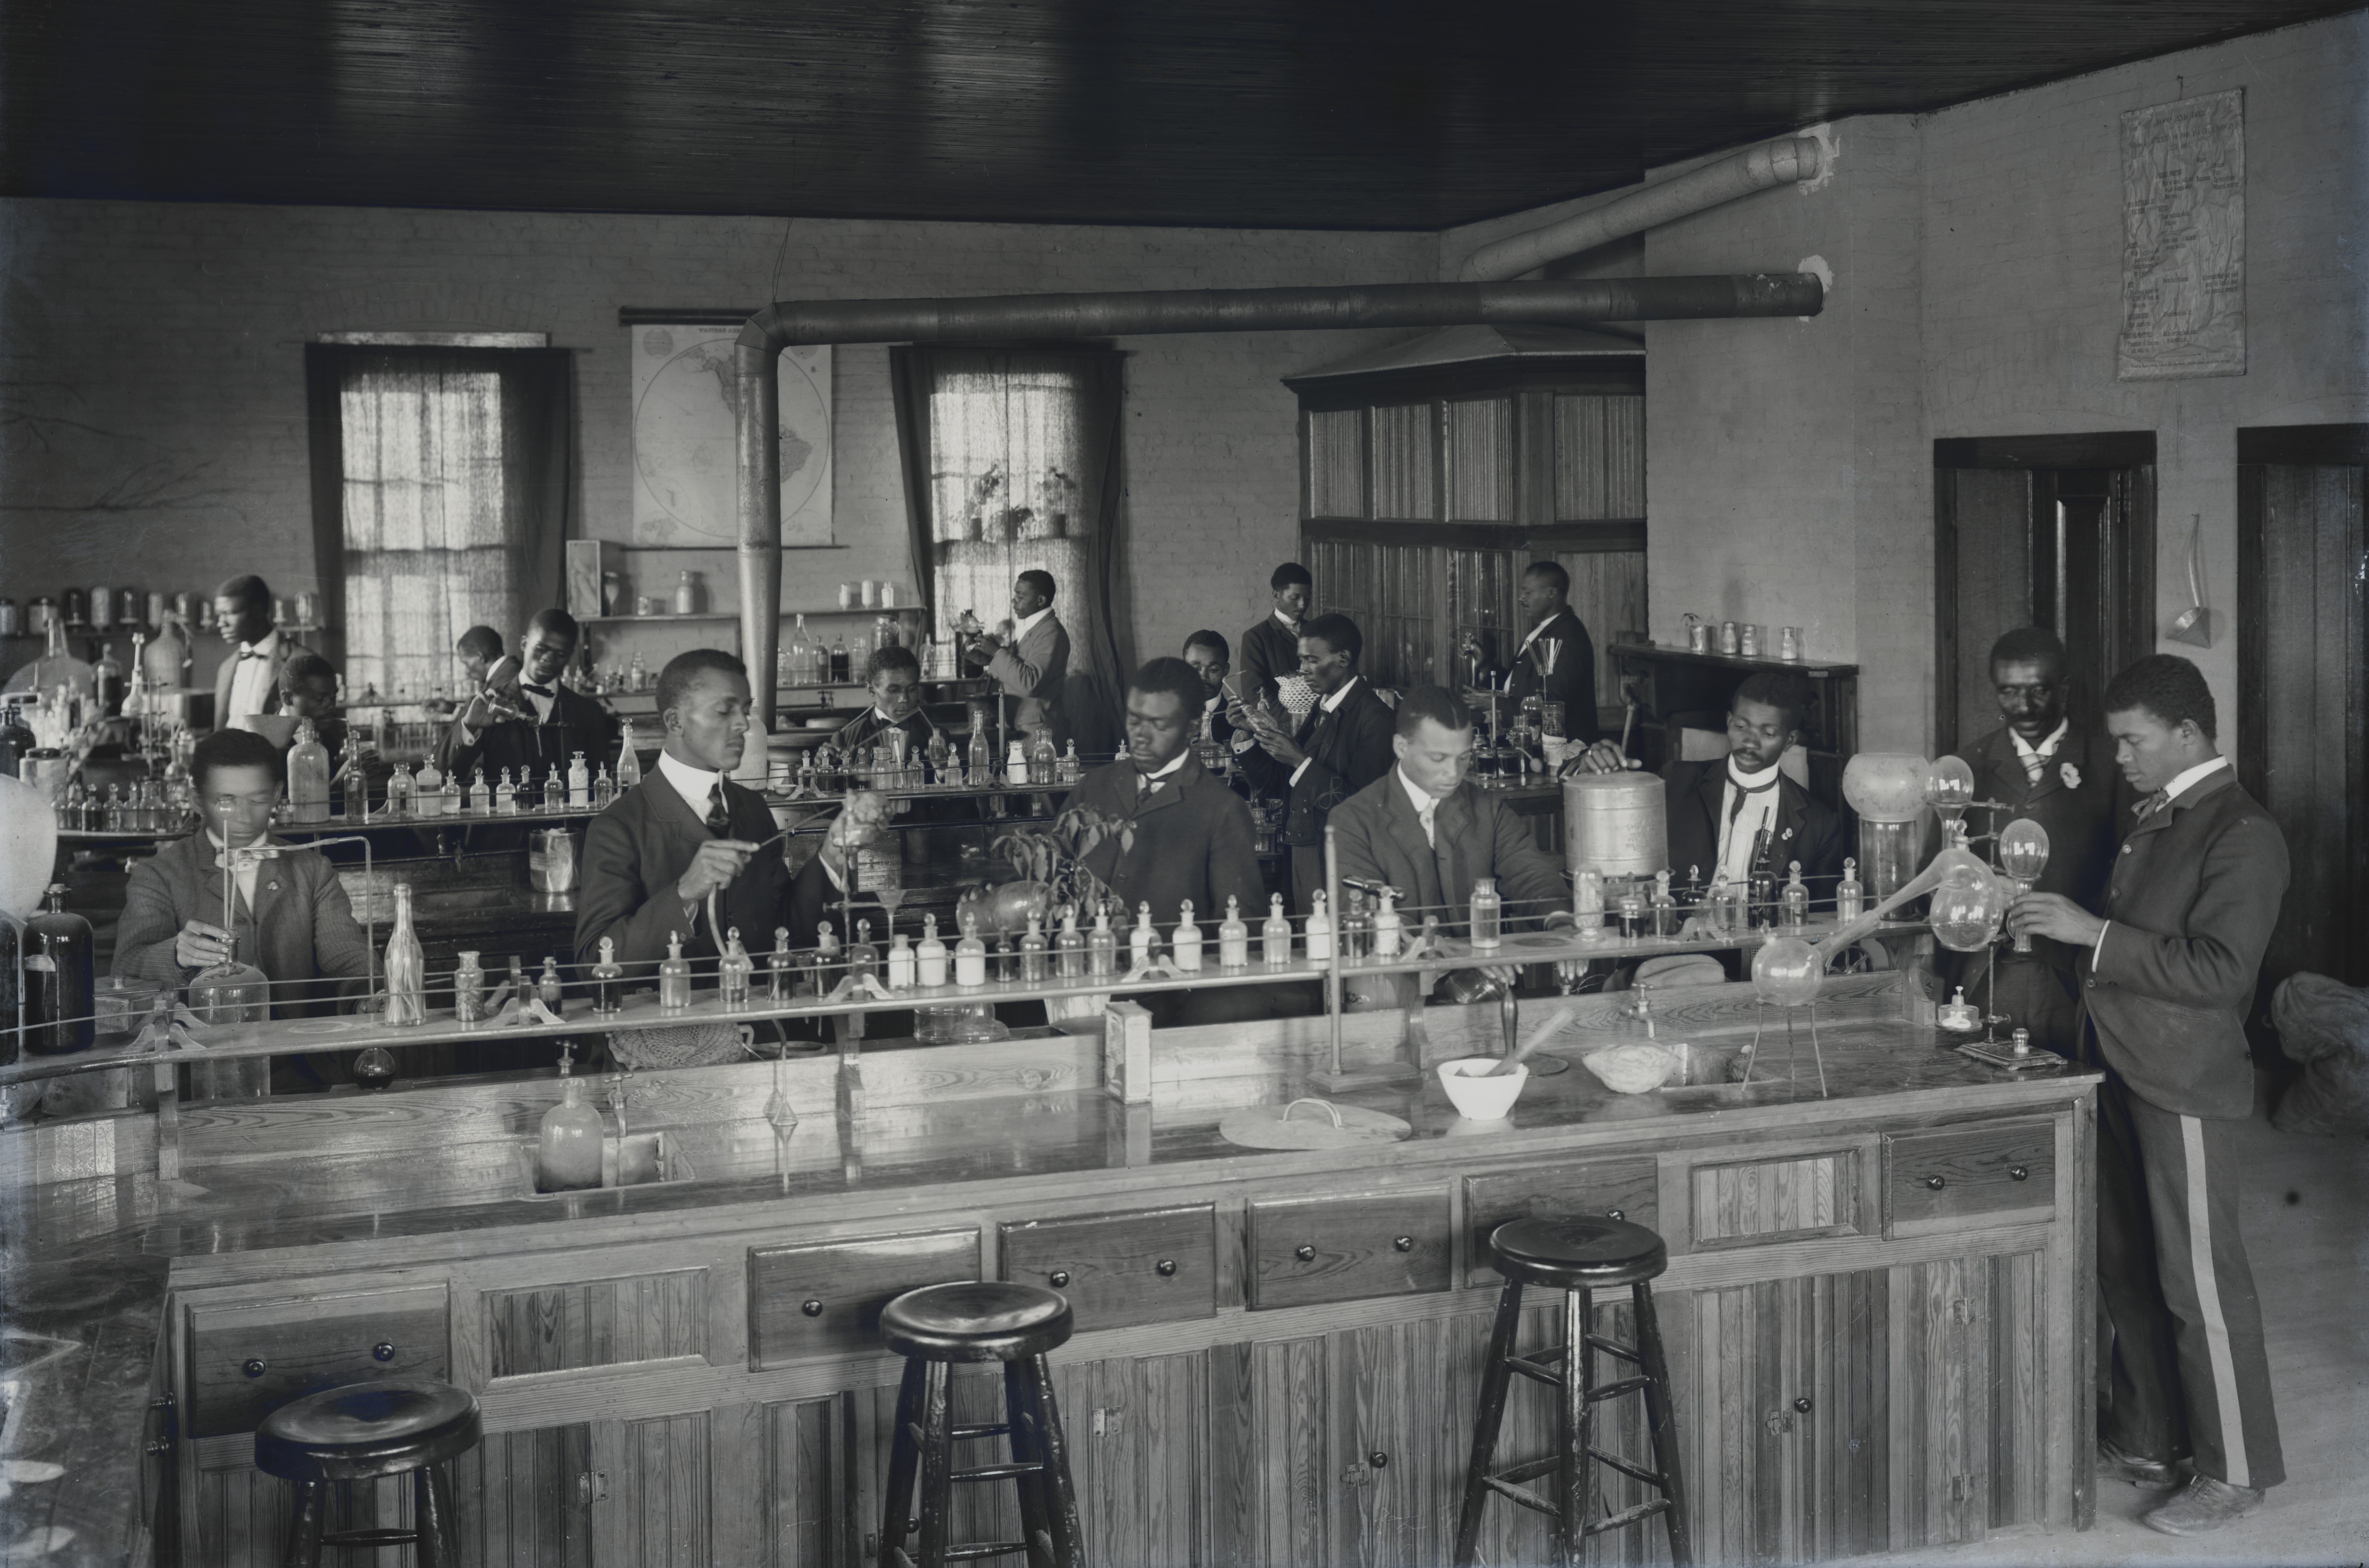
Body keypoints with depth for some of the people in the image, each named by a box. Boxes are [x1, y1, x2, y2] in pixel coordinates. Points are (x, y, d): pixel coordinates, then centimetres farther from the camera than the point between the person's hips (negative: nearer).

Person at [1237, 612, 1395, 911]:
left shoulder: (1374, 718, -14)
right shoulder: (1321, 710, 12)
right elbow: (1279, 784, 14)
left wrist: (1300, 761, -20)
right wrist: (1251, 733, 1)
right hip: (1305, 858, 8)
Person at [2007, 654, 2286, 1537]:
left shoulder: (2242, 835, -15)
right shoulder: (2153, 820, 13)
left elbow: (2219, 970, -23)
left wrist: (2093, 932, -23)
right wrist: (2056, 926, 6)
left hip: (2184, 1087, -9)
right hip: (2121, 1070, 9)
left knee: (2199, 1278, -1)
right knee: (2126, 1268, 16)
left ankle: (2237, 1471, 11)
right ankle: (2147, 1442, 29)